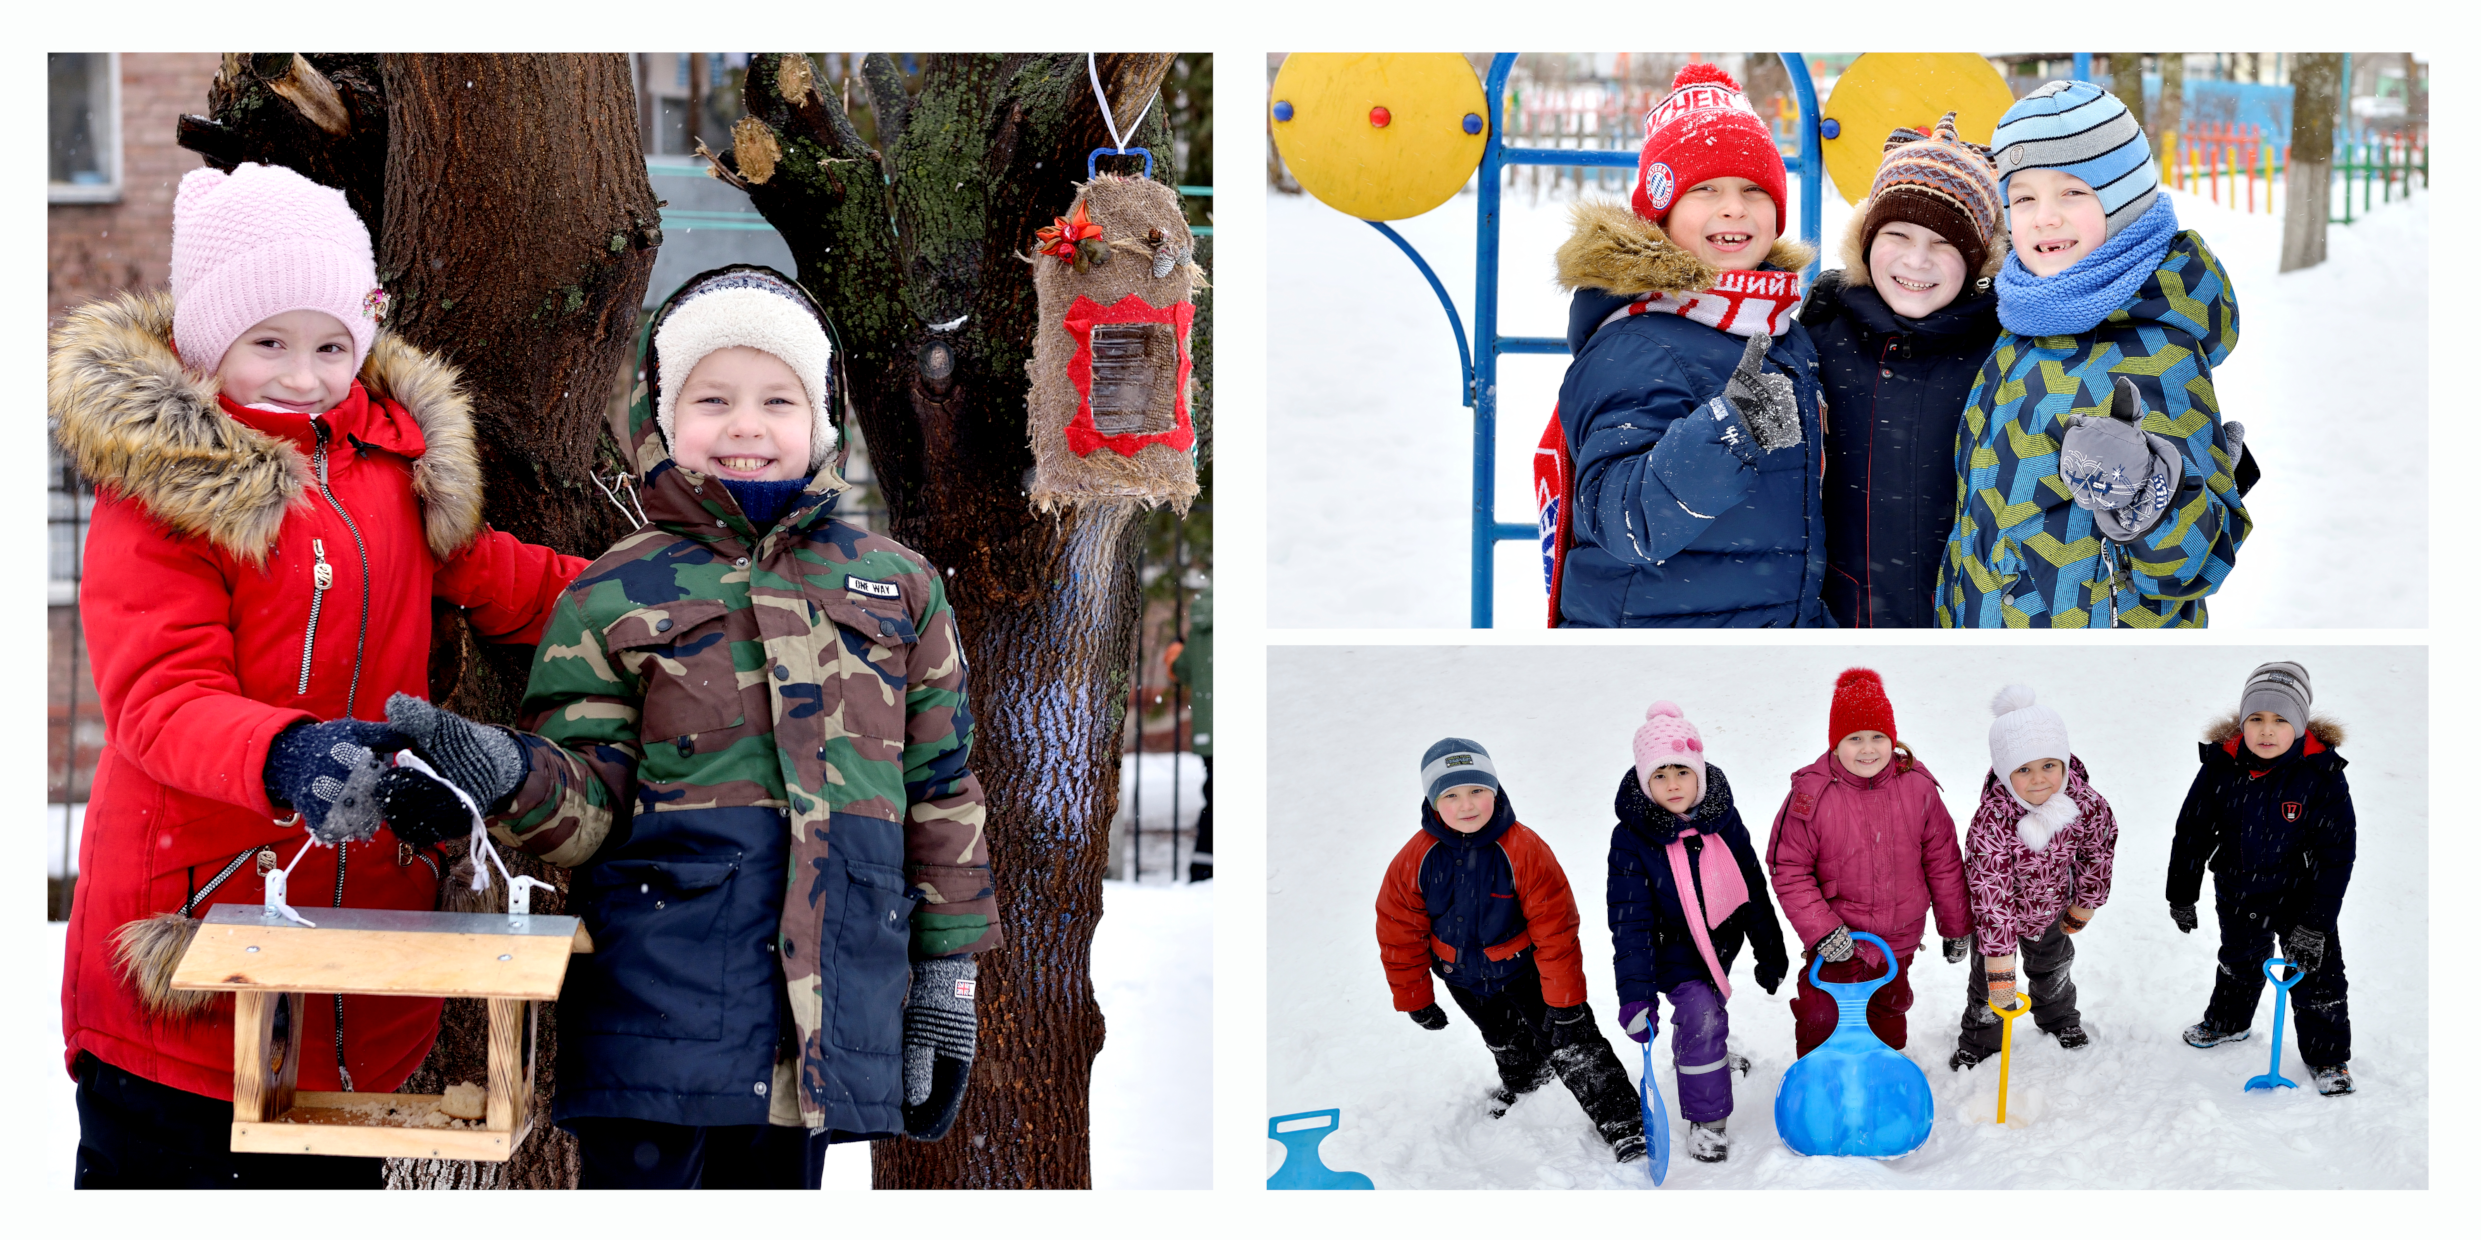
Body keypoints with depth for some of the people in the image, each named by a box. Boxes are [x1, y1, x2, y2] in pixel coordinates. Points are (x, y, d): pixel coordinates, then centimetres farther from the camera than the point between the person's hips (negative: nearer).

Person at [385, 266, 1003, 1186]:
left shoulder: (897, 587, 13)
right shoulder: (611, 598, 6)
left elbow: (939, 791, 16)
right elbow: (587, 806, 0)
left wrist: (947, 976, 14)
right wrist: (510, 775, -23)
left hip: (835, 1001, 3)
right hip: (659, 996, -2)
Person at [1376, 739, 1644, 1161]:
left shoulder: (1524, 850, -29)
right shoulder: (1414, 860, -22)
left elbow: (1555, 928, -23)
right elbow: (1400, 933, -8)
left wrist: (1563, 1000, -21)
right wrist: (1416, 999, -1)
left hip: (1523, 966, -3)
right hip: (1464, 976, 4)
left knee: (1573, 1042, -11)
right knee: (1507, 1043, 27)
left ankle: (1623, 1127, -3)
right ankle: (1522, 1078, 59)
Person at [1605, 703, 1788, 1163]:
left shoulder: (1723, 819, -13)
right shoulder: (1632, 839, -24)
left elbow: (1753, 887, 0)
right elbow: (1630, 921, -25)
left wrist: (1770, 952, 6)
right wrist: (1635, 994, -32)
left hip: (1722, 937, 5)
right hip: (1673, 947, -4)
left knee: (1705, 1003, 25)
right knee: (1701, 1017, -18)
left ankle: (1689, 1053, 59)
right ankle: (1705, 1121, -4)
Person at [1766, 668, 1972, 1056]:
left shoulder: (1917, 788, -9)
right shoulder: (1811, 795, -18)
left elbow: (1943, 861, 2)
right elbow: (1788, 870, -14)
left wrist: (1955, 925, 8)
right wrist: (1820, 930, -22)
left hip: (1899, 936, 3)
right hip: (1837, 943, -3)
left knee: (1890, 1010, 25)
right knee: (1821, 1023, 2)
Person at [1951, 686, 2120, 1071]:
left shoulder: (2084, 804, -29)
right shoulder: (1991, 822, -42)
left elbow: (2098, 848, -7)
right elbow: (1990, 893, -39)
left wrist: (2086, 902, 5)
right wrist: (1999, 958, -38)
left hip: (2052, 908, 4)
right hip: (2001, 909, -4)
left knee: (2052, 966, 29)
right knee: (1989, 979, 12)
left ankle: (2059, 1019, 58)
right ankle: (1979, 1041, 39)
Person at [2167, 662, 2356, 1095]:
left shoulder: (2322, 774, -24)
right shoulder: (2220, 767, -17)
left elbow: (2337, 853, -19)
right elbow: (2192, 831, -3)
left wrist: (2314, 924, -21)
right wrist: (2182, 896, 2)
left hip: (2302, 895, -3)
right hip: (2239, 893, 3)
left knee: (2317, 978, 3)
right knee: (2239, 962, 25)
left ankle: (2328, 1058, 23)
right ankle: (2227, 1022, 51)